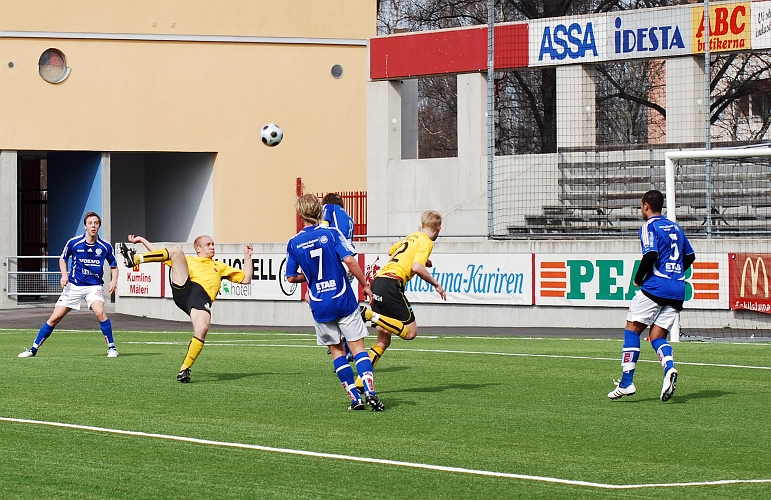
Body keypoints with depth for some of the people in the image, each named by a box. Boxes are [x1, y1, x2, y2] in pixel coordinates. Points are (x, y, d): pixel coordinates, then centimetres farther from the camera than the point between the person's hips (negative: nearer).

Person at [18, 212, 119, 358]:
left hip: (94, 286, -1)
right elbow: (63, 259, 12)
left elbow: (114, 266, 9)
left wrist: (113, 281, -9)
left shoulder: (105, 246, -6)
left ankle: (112, 347, -13)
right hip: (74, 285, 1)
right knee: (55, 317, -2)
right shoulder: (74, 242, -6)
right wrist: (64, 275, -5)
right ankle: (33, 349, 9)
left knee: (100, 312, -28)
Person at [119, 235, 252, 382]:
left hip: (202, 298, 0)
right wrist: (142, 240, 33)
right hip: (183, 288, 0)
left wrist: (247, 256, 29)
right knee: (176, 250, -16)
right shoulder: (188, 260, 36)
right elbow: (161, 254, 39)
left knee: (202, 328, -33)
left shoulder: (220, 267, 38)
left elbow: (246, 279, 35)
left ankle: (185, 369, -20)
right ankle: (135, 259, -26)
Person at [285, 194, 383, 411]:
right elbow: (349, 260, -16)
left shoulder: (293, 243, 1)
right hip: (344, 301, -2)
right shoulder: (331, 234, -6)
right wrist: (365, 285, -5)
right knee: (358, 346, 2)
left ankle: (355, 398, 7)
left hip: (320, 307, 2)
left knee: (337, 350, 13)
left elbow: (291, 277, 6)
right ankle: (370, 391, -15)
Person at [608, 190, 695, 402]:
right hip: (677, 291, 7)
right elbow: (690, 256, 22)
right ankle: (669, 369, -22)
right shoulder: (675, 227, 18)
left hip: (655, 287, -7)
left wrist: (638, 279, -5)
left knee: (632, 329, 3)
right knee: (657, 336, 8)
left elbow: (651, 255, -18)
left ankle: (626, 382, -3)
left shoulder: (649, 227, -4)